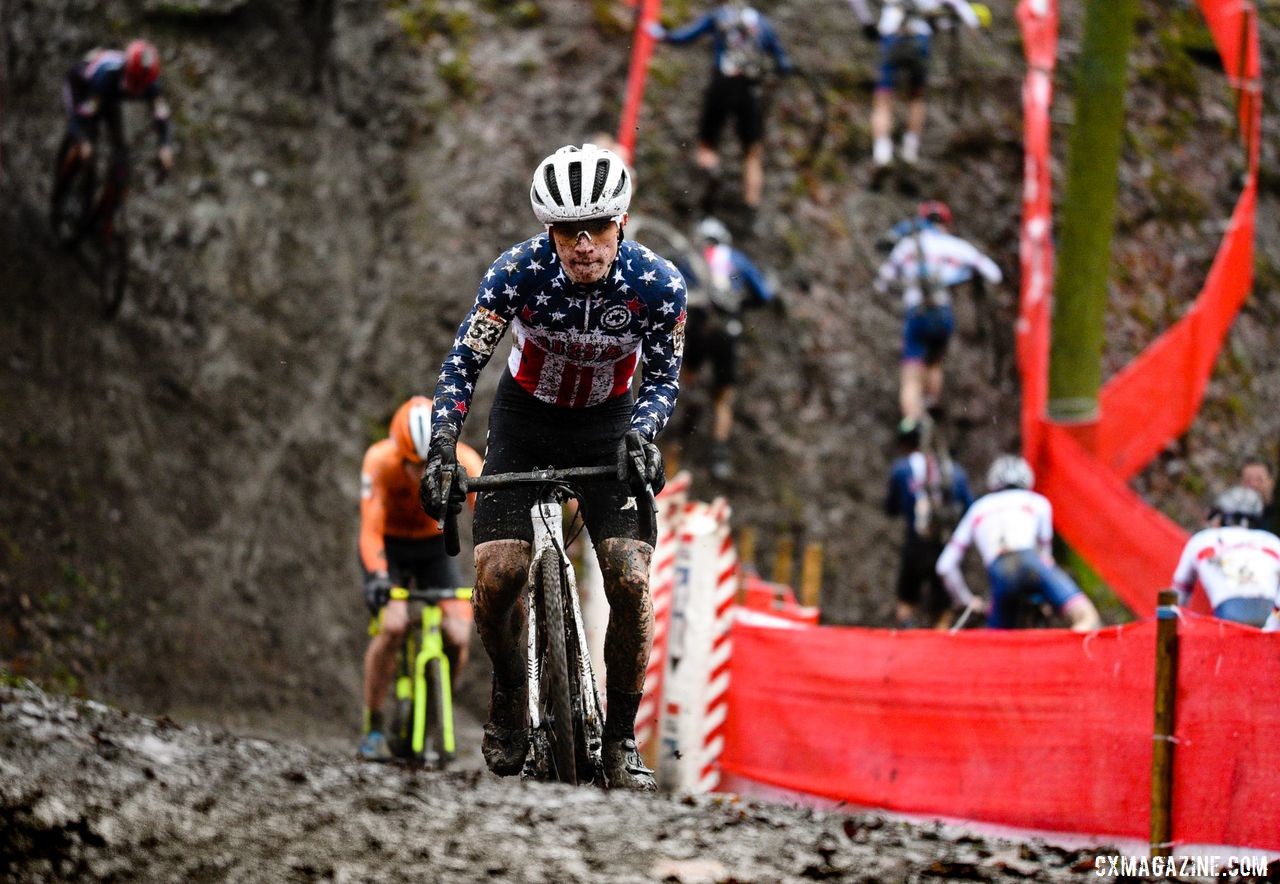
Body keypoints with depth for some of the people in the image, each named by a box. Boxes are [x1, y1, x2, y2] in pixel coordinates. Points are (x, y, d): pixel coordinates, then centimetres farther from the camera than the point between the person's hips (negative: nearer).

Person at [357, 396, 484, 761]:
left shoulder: (463, 462, -28)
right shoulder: (380, 461, -32)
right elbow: (371, 528, -35)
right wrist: (377, 577, -50)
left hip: (435, 546, 2)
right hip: (389, 547, -2)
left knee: (458, 637, -15)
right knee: (392, 625, -26)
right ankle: (373, 728, -11)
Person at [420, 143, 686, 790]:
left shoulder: (658, 284, -23)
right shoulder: (520, 270, -26)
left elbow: (663, 378, -10)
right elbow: (464, 361, -19)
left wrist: (641, 436, -30)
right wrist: (442, 443, -32)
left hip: (606, 424, 0)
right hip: (525, 419, 0)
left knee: (630, 579, -16)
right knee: (497, 575, -17)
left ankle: (621, 737, 0)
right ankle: (507, 692, 13)